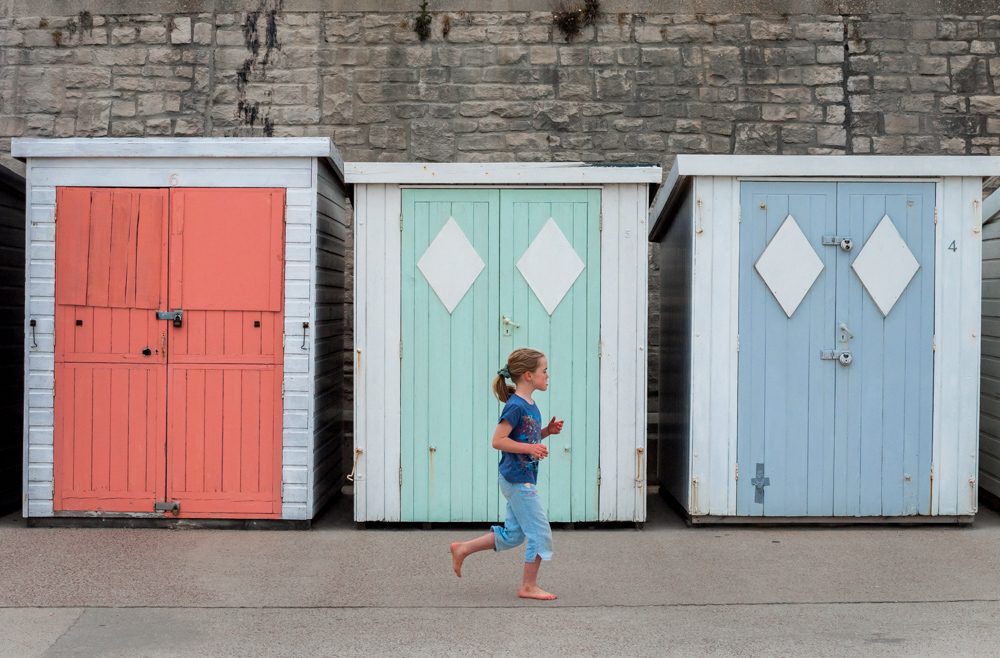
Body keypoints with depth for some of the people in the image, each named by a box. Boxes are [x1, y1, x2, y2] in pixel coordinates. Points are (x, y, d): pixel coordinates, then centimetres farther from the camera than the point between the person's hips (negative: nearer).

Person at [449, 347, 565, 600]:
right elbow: (498, 440, -22)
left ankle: (462, 549, 25)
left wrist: (548, 430, 6)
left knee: (512, 535, 18)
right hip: (518, 480, -10)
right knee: (540, 534, -1)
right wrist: (530, 448, -25)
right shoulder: (515, 406, -19)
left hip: (518, 481, 10)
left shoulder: (530, 405, 10)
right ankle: (529, 586, 11)